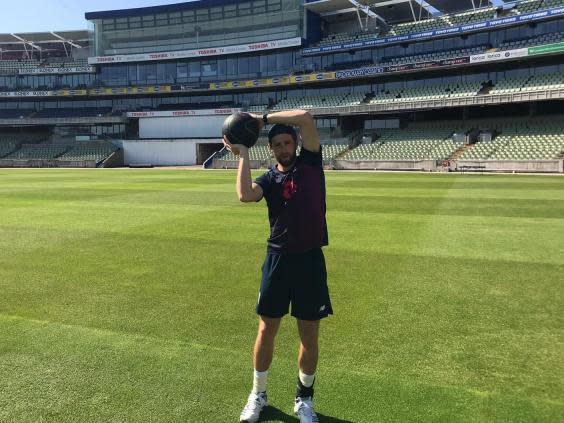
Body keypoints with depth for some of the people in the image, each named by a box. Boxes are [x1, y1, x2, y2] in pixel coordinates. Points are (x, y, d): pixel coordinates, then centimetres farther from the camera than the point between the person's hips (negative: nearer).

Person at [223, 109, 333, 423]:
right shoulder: (269, 178, 5)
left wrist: (263, 118, -2)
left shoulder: (311, 162, 4)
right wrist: (243, 155, -8)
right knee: (267, 330, 9)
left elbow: (305, 117, -7)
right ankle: (258, 394, 32)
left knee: (310, 335, 9)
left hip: (311, 259, -1)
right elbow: (246, 195, -18)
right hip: (279, 258, 1)